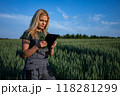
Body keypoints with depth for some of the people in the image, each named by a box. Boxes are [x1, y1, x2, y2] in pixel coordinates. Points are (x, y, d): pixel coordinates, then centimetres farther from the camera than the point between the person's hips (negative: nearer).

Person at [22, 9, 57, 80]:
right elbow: (25, 54, -10)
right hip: (32, 68, -5)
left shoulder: (46, 34, 10)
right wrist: (37, 46, -24)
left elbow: (51, 54, 9)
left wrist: (52, 47, -13)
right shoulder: (28, 33, -5)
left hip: (46, 67, 5)